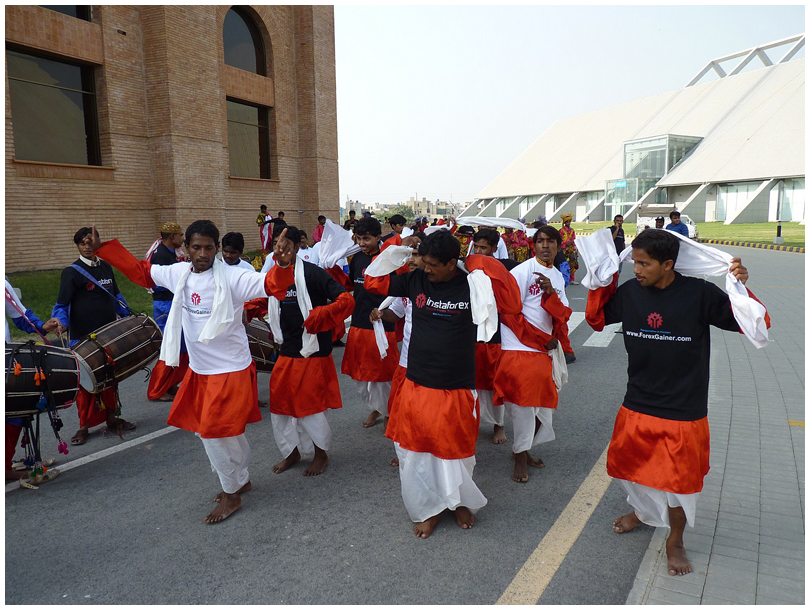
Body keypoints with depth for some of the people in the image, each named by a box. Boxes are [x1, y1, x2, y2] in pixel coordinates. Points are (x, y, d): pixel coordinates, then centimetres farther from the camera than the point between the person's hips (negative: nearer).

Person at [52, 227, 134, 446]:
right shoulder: (71, 272, -6)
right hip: (83, 338, -5)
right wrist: (61, 324, -25)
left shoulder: (106, 267, 11)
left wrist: (129, 315, 15)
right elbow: (61, 305, -9)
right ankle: (84, 426, 12)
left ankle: (111, 417, 25)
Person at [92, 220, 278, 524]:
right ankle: (241, 479, 40)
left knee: (215, 432, -2)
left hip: (230, 371, -7)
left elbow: (271, 285, -30)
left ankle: (231, 494, 23)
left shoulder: (232, 277, -19)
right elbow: (141, 271, 16)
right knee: (204, 428, 18)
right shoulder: (178, 273, 0)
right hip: (198, 371, 7)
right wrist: (103, 248, 14)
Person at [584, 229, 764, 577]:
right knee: (629, 464, 19)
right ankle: (642, 511, 51)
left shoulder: (699, 294, -16)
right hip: (637, 406, 4)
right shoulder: (630, 292, -6)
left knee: (679, 479, 10)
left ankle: (675, 541, 37)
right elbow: (596, 319, 8)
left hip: (683, 410, -3)